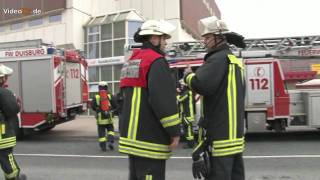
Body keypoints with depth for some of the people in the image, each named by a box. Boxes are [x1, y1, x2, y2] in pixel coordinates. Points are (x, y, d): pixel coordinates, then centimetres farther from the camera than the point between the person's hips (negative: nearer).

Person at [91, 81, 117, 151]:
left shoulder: (96, 97, -5)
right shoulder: (109, 96, -2)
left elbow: (92, 106, -6)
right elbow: (114, 106, 0)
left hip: (100, 118, 0)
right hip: (109, 117, 1)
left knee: (101, 133, 6)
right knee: (111, 130, 17)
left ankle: (103, 146, 6)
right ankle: (110, 141, -3)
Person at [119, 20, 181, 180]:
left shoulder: (132, 61, 17)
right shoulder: (156, 61, -13)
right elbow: (163, 100, -22)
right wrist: (175, 131, -15)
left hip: (131, 134, 10)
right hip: (149, 138, -10)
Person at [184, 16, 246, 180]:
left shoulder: (219, 58, -12)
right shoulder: (234, 60, 19)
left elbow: (201, 85, -26)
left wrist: (188, 75, -6)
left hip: (221, 133, -10)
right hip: (235, 132, 10)